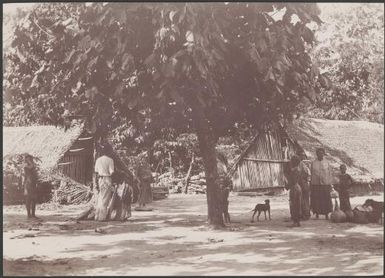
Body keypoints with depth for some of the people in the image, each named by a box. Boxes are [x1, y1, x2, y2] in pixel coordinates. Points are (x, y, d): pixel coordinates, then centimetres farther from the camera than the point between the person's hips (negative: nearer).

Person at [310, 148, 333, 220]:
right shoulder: (313, 163, 7)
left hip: (325, 184, 0)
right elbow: (312, 174, 8)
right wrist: (311, 185, 4)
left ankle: (326, 215, 9)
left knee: (326, 200, 0)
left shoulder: (326, 163, 6)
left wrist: (330, 184, 2)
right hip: (315, 184, 0)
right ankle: (317, 214, 9)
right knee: (316, 200, 0)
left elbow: (330, 174, 7)